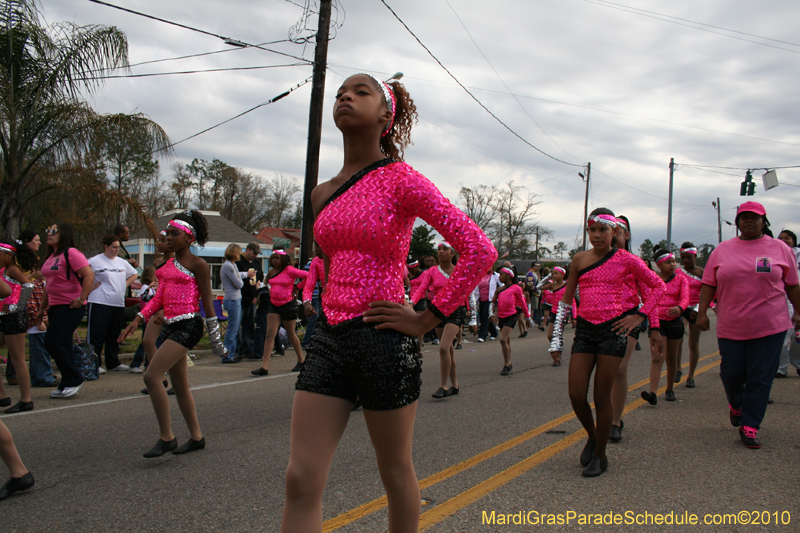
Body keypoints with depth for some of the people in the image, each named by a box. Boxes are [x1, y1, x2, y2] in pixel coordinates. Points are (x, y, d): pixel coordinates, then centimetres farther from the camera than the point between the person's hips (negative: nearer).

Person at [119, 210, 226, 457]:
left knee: (151, 376, -17)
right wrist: (138, 319, 2)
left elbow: (207, 302, -6)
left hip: (188, 326, -8)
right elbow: (159, 298, 15)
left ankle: (166, 437, -8)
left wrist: (215, 337, -6)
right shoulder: (168, 265, 15)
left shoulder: (197, 264, -6)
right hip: (170, 326, 8)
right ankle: (196, 437, 23)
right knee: (180, 385, 12)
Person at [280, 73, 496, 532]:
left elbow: (480, 250, -13)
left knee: (396, 471, 13)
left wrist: (428, 319, -11)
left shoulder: (402, 180, -8)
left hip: (382, 339, -5)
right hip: (330, 337, 6)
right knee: (301, 480, 3)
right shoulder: (324, 194, 11)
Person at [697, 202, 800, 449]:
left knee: (760, 379, -1)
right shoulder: (722, 250, 8)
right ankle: (736, 405, 37)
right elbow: (708, 284, 7)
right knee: (731, 373, 5)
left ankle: (749, 426, 9)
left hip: (770, 326, -1)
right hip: (730, 327, 1)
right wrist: (702, 312, -1)